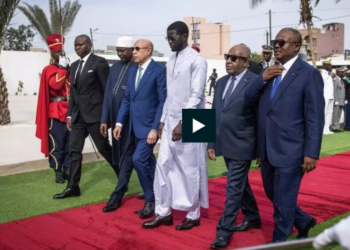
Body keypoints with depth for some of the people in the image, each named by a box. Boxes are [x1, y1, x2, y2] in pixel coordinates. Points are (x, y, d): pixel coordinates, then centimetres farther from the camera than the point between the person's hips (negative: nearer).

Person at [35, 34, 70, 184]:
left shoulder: (69, 69, 14)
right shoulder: (48, 70, -2)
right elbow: (55, 85, -20)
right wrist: (62, 68, -14)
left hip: (71, 111, 5)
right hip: (56, 112, -5)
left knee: (71, 142, 9)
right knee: (57, 144, 0)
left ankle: (67, 168, 20)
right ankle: (58, 171, 8)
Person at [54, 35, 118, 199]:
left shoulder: (99, 62, -8)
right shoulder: (74, 66, 15)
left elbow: (107, 90, -10)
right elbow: (73, 92, 17)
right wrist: (70, 114, 13)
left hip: (94, 114, -7)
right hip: (78, 115, 7)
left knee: (104, 148, 3)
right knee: (74, 150, 5)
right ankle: (72, 187, 12)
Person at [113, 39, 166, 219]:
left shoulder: (159, 70, -11)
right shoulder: (133, 70, 11)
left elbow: (163, 101, -15)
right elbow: (127, 98, 14)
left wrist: (155, 128, -19)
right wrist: (120, 122, 7)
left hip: (150, 126, -7)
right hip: (135, 126, 8)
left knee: (138, 159, -14)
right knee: (147, 162, 16)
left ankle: (151, 200, 2)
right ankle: (156, 197, 31)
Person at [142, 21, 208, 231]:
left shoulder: (197, 60, -10)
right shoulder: (171, 61, 13)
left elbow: (196, 96, -15)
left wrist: (183, 123, -18)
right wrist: (163, 120, 12)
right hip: (171, 121, 7)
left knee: (190, 169, 2)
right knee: (164, 165, 7)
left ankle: (193, 215, 16)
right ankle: (163, 212, 17)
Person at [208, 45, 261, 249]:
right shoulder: (222, 82, 10)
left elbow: (260, 119, -9)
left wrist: (260, 149, -7)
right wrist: (211, 143, 12)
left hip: (242, 146, -7)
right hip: (225, 144, 7)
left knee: (234, 188, -3)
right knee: (241, 184, 19)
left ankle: (224, 231, 5)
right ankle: (253, 218, 37)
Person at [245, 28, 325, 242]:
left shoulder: (309, 73, -10)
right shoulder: (269, 72, 10)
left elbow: (315, 118, -12)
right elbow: (248, 99, 8)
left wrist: (311, 153, -16)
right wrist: (262, 79, -9)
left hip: (290, 150, -7)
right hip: (267, 149, 7)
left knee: (283, 200, 4)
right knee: (272, 195, 20)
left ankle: (279, 242, 25)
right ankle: (303, 221, 43)